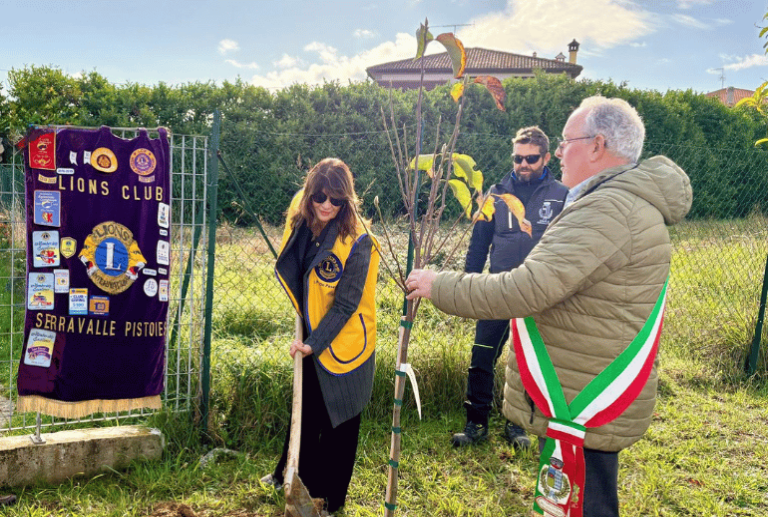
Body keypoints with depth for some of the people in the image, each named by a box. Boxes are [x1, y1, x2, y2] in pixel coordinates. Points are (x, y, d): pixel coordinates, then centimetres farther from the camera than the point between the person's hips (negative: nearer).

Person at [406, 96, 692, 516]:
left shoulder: (607, 210, -23)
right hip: (590, 401, 11)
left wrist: (439, 286, -19)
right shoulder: (628, 202, 14)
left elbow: (527, 290, -30)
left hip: (582, 409, -11)